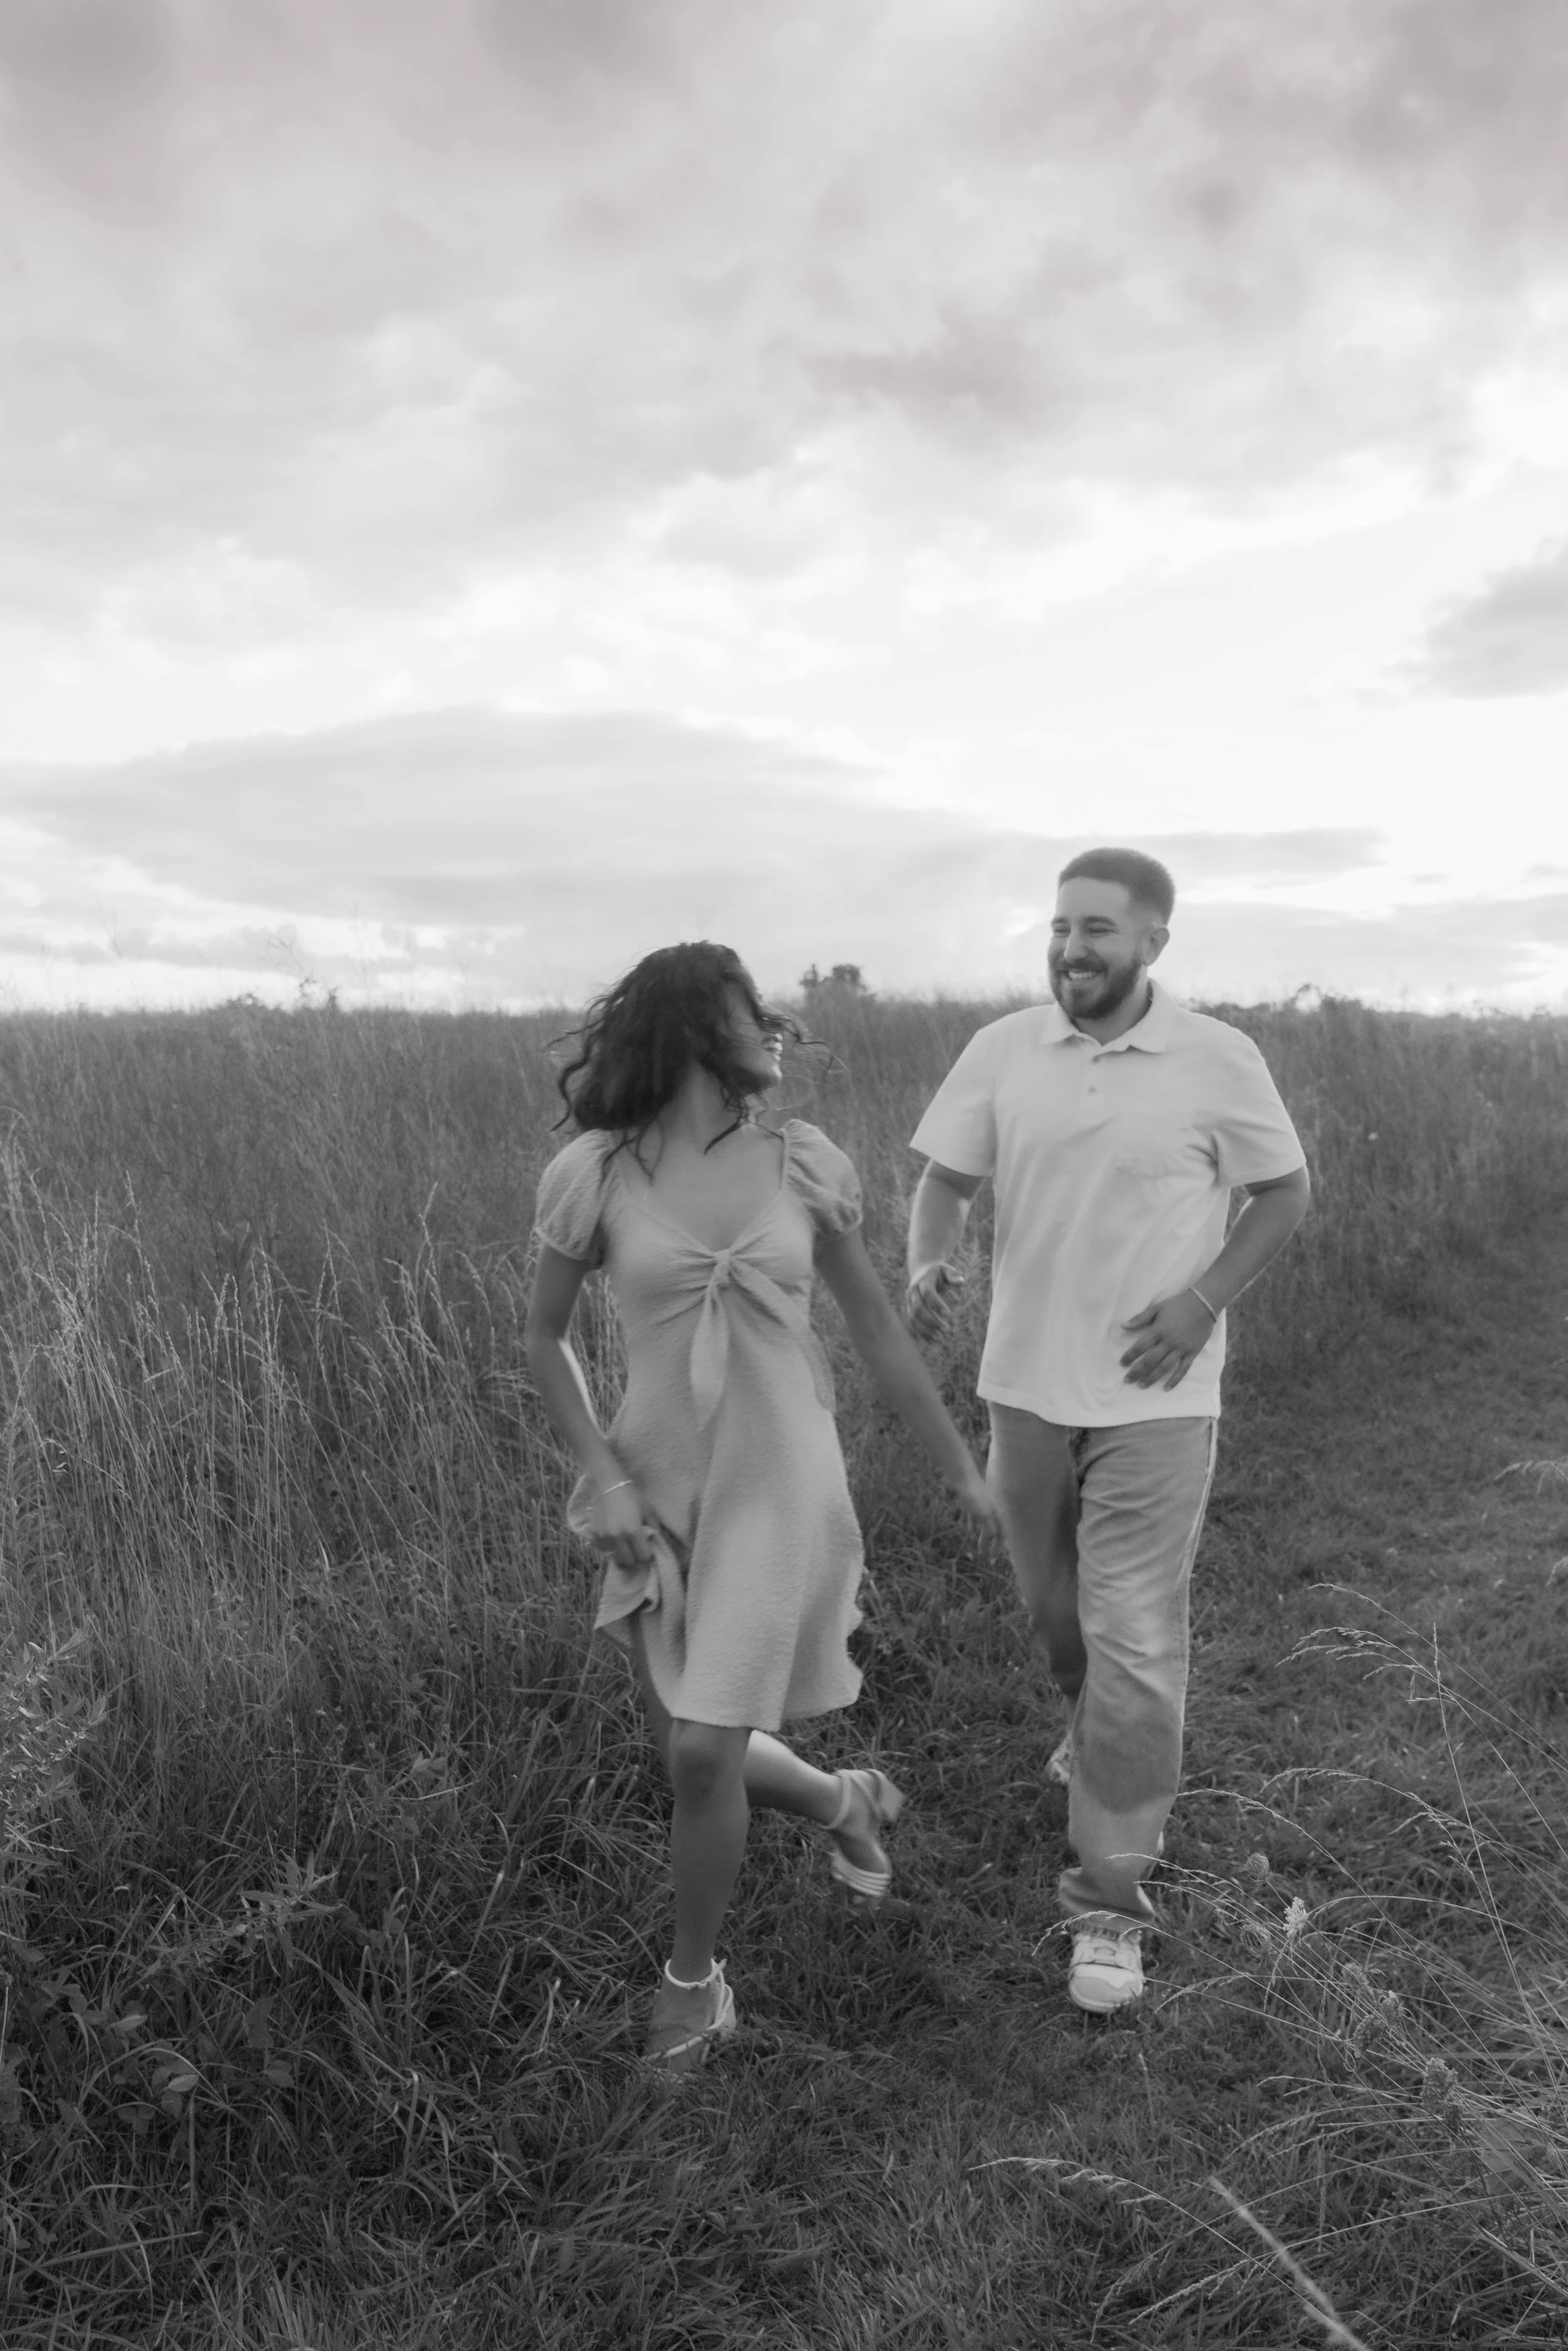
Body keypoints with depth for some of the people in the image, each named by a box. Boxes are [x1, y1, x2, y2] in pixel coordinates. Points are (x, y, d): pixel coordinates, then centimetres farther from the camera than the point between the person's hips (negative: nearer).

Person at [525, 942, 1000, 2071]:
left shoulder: (805, 1163, -4)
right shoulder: (592, 1173, -8)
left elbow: (877, 1326, 7)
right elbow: (547, 1339, 4)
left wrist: (962, 1465, 12)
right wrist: (604, 1474, -6)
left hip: (780, 1485, -1)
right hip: (661, 1489, 1)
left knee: (703, 1751, -6)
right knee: (701, 1747, 11)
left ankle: (694, 1981, 23)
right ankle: (846, 1802, 44)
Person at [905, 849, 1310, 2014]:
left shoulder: (1219, 1061, -8)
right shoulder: (1002, 1050, -2)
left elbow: (1285, 1194, 2)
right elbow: (945, 1177, 1)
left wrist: (1204, 1299, -12)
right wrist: (928, 1261, -21)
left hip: (1154, 1398, -3)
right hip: (1027, 1384, 4)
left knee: (1134, 1643, -4)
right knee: (1057, 1612, 20)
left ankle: (1111, 1901, 10)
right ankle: (1110, 1740, 52)